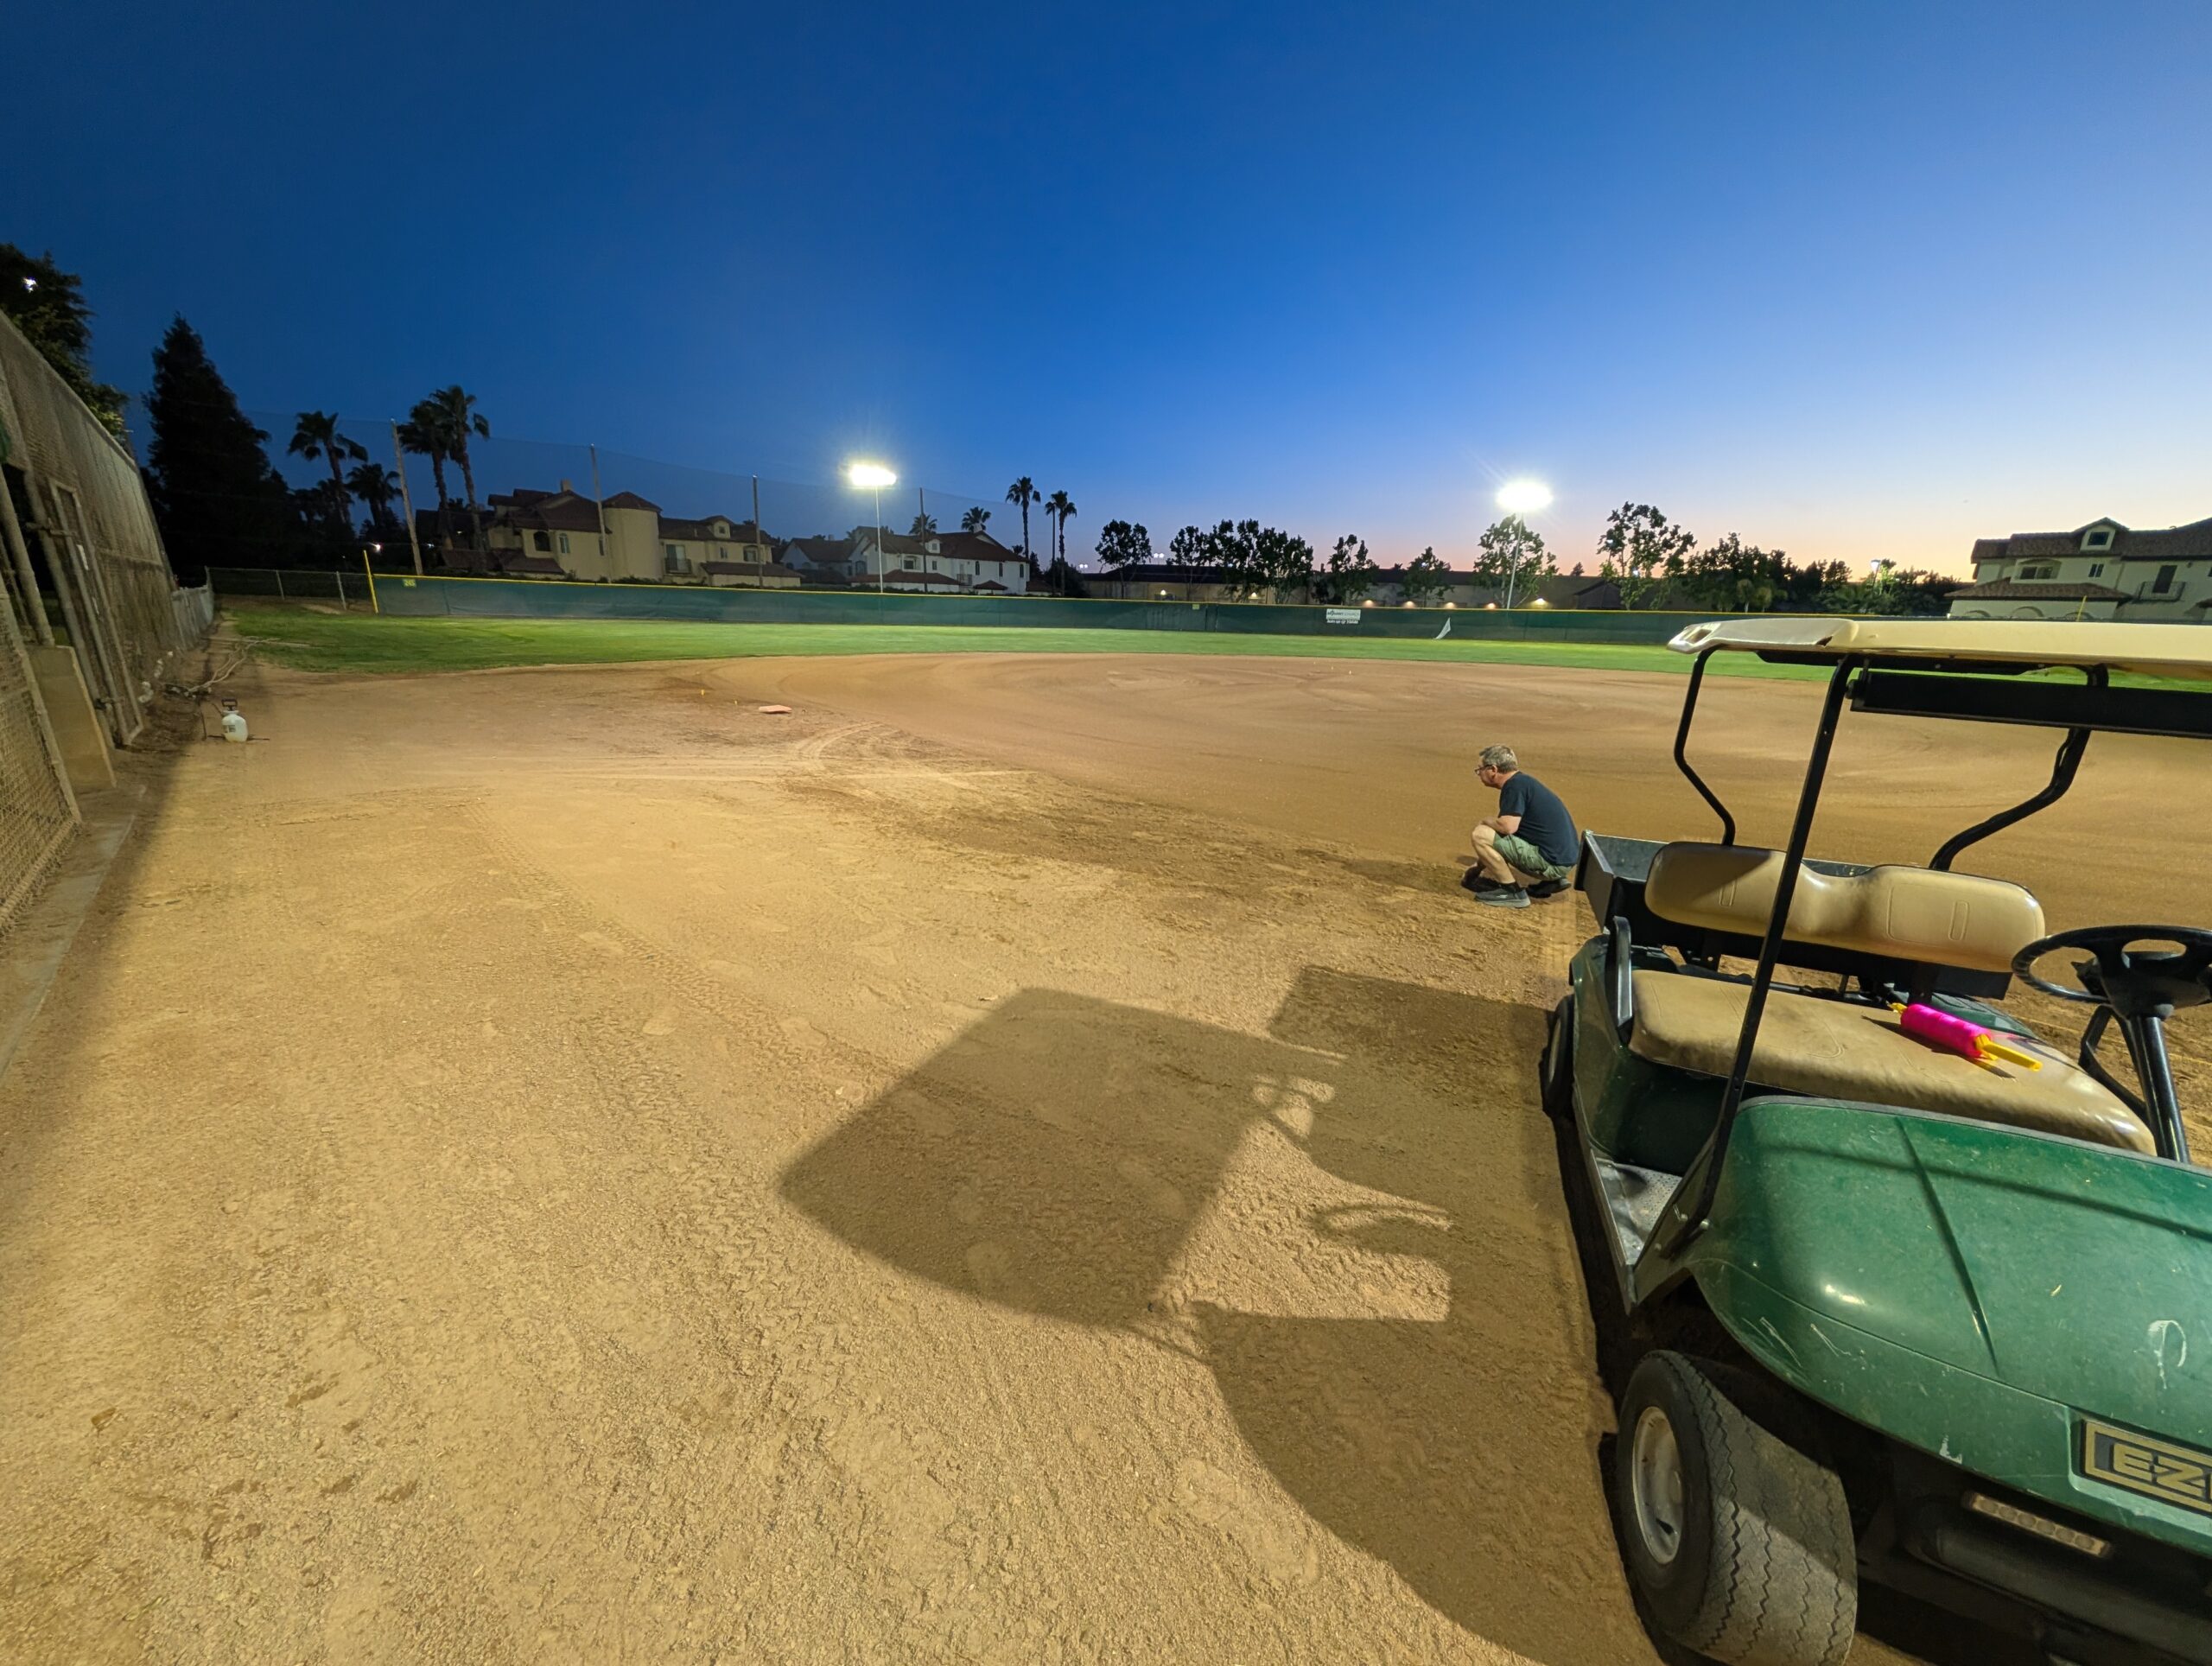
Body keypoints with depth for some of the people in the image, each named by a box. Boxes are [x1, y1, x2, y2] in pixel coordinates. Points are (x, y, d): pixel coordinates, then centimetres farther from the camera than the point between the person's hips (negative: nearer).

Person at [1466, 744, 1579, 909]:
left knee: (1481, 835, -13)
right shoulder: (1522, 782, 17)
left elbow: (1507, 826, -27)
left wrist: (1484, 822, -3)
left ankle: (1513, 892, -7)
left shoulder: (1515, 785, -13)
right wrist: (1479, 867, 32)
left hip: (1551, 861, -10)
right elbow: (1510, 827, 26)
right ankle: (1549, 882, 14)